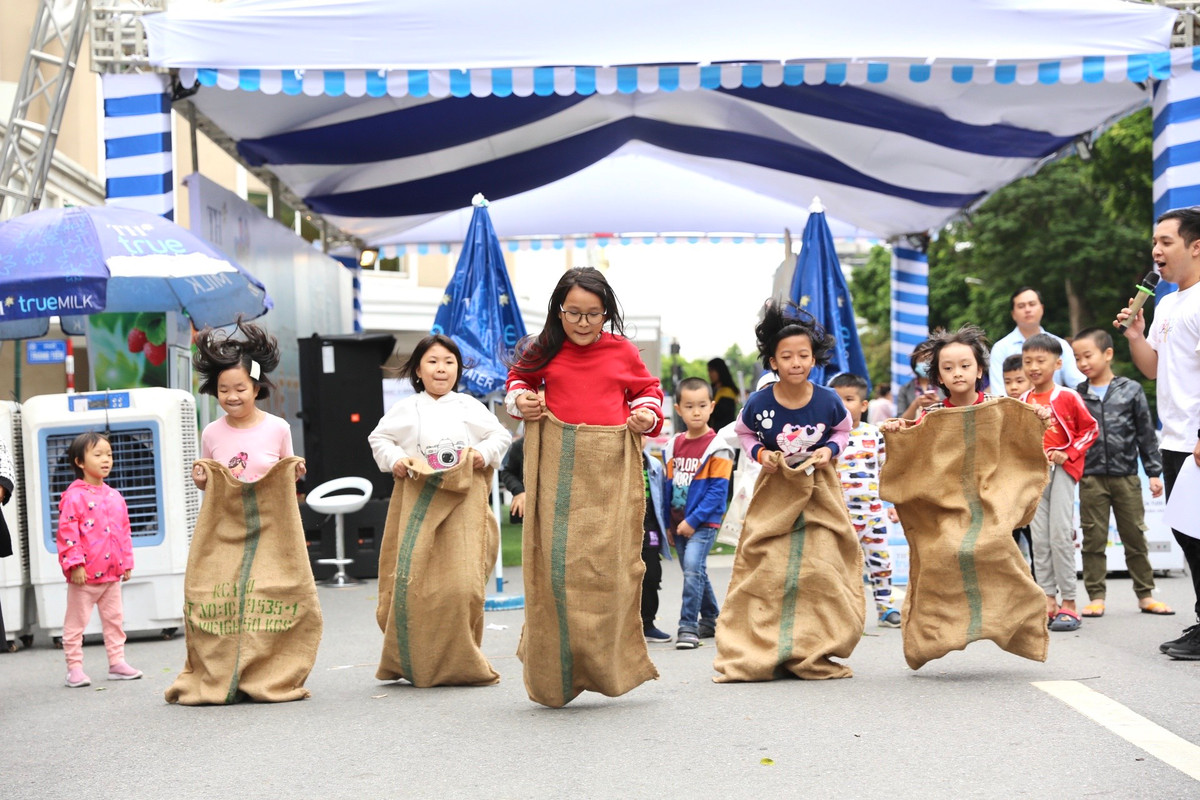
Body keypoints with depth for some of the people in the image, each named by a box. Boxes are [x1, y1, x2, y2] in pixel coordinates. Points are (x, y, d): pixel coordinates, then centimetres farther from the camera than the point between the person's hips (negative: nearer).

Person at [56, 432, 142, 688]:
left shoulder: (114, 496, 10)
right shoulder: (74, 496, -11)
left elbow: (124, 531, 16)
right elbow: (67, 532, -15)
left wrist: (126, 562, 13)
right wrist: (75, 564, -19)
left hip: (112, 572, 7)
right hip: (85, 574, -7)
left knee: (114, 618, 12)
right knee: (76, 622, 3)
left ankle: (117, 662, 20)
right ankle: (74, 668, 8)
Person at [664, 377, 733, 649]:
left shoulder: (717, 448, -9)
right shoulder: (674, 445, 9)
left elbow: (718, 491, -13)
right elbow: (668, 485, 13)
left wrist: (694, 521, -17)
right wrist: (667, 523, 10)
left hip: (704, 522, -6)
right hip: (678, 522, 6)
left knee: (693, 567, -20)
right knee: (694, 572, 14)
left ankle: (688, 627, -17)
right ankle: (710, 620, 30)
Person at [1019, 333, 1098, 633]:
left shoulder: (1067, 397, -6)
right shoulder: (1023, 401, 8)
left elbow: (1090, 428, -1)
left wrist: (1068, 454, -9)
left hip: (1062, 471, -5)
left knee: (1060, 535, -9)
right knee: (1039, 538, 3)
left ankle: (1069, 603, -4)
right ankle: (1048, 600, 7)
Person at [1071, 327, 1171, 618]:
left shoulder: (1131, 390, 1)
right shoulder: (1077, 395, 4)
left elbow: (1146, 434, 4)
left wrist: (1154, 472, 3)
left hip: (1126, 476, 0)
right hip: (1091, 478, 1)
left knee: (1135, 537, 7)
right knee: (1093, 539, 3)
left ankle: (1145, 594, 17)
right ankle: (1096, 597, 9)